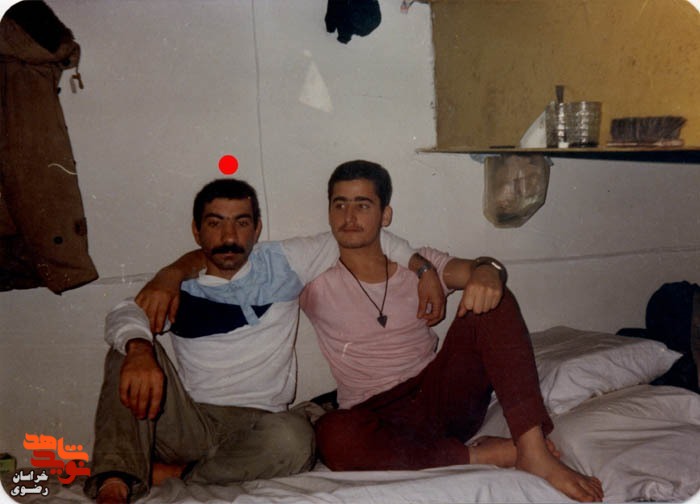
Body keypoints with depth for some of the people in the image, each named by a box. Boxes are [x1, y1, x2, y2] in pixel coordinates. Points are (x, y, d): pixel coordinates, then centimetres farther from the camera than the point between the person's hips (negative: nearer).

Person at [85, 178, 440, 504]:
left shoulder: (281, 264, 7)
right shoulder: (178, 285, 7)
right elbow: (125, 315, -13)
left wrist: (423, 269, 1)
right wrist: (138, 349, -36)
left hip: (255, 423, -1)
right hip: (187, 421, 1)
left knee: (295, 439, -35)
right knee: (130, 348, -20)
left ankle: (167, 473, -20)